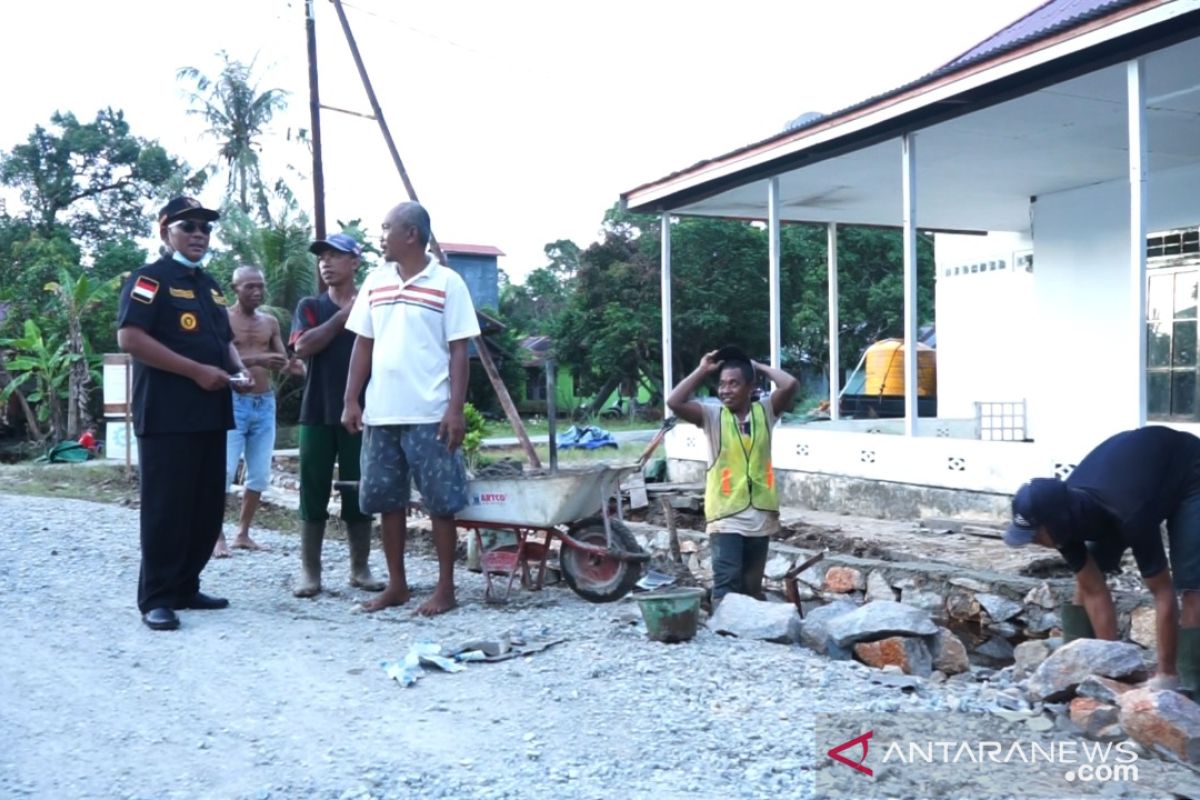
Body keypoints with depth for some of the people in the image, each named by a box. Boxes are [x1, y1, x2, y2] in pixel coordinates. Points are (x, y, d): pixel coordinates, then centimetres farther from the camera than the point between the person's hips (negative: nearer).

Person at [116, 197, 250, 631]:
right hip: (166, 415, -8)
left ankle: (185, 587, 20)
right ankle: (156, 598, 3)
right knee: (166, 509, -5)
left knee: (208, 508, 10)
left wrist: (238, 369, 5)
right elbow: (130, 338, -17)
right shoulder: (150, 279, -5)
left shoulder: (210, 286, 19)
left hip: (210, 413, 8)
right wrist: (197, 371, -19)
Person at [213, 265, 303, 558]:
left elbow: (281, 359, 11)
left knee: (260, 474, 6)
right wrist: (257, 360, -30)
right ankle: (218, 536, 1)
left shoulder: (271, 322, 12)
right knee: (224, 471, -7)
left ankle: (243, 534, 16)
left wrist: (292, 366, -13)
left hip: (265, 403, 6)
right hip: (233, 402, -5)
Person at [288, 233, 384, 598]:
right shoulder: (311, 306, 8)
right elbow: (303, 347, -10)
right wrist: (343, 316, -11)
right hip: (317, 413, 1)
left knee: (359, 493, 5)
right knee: (314, 492, 2)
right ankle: (310, 571, 9)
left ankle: (360, 568, 15)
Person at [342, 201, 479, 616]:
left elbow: (459, 351, -5)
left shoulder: (447, 283, -3)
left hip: (430, 414, -5)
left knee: (441, 502, 1)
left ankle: (445, 587, 11)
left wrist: (456, 409, -11)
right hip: (380, 412, 5)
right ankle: (396, 583, 22)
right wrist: (351, 400, 6)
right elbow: (363, 346, 14)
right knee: (386, 500, 10)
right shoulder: (375, 282, 12)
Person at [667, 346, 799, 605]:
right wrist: (702, 371, -9)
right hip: (726, 516, -3)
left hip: (760, 515, 3)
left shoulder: (765, 411, 2)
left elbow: (790, 385, -13)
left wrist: (759, 367, -1)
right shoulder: (712, 415, -3)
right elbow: (674, 402, -17)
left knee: (752, 586, 14)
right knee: (727, 582, -9)